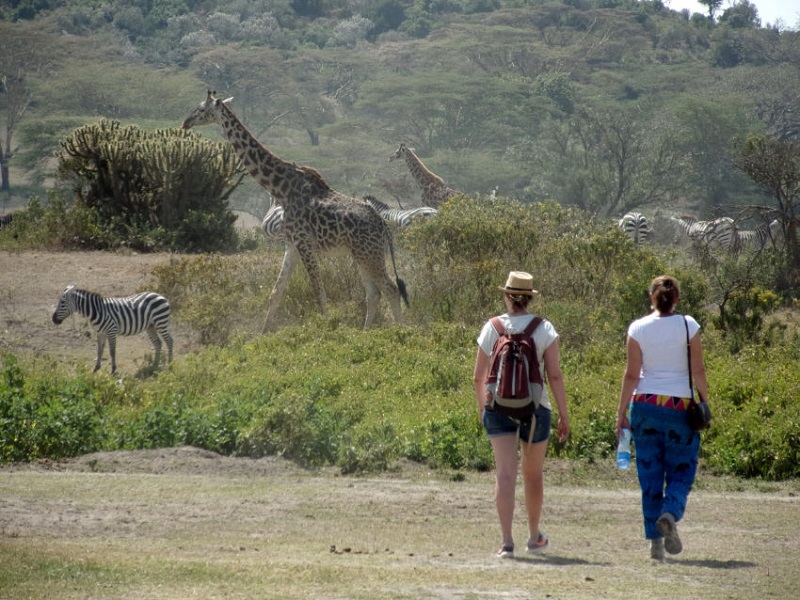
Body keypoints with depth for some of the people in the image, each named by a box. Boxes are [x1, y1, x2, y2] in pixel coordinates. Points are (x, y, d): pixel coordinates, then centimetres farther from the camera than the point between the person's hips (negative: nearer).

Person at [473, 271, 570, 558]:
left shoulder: (492, 328, 0)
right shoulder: (544, 329, -3)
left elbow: (478, 376, 4)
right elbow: (555, 375, -9)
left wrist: (481, 405, 21)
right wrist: (564, 415, -2)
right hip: (534, 408, 0)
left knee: (505, 474, -7)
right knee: (533, 474, 18)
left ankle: (507, 541, -20)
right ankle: (534, 537, 34)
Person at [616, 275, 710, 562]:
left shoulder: (638, 328, -1)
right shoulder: (688, 326, -3)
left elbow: (632, 374, -2)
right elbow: (698, 371, -4)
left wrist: (621, 413, 3)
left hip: (645, 406, 1)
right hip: (680, 406, -1)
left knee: (650, 475, 6)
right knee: (681, 471, 8)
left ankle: (655, 540, 1)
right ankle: (670, 513, -21)